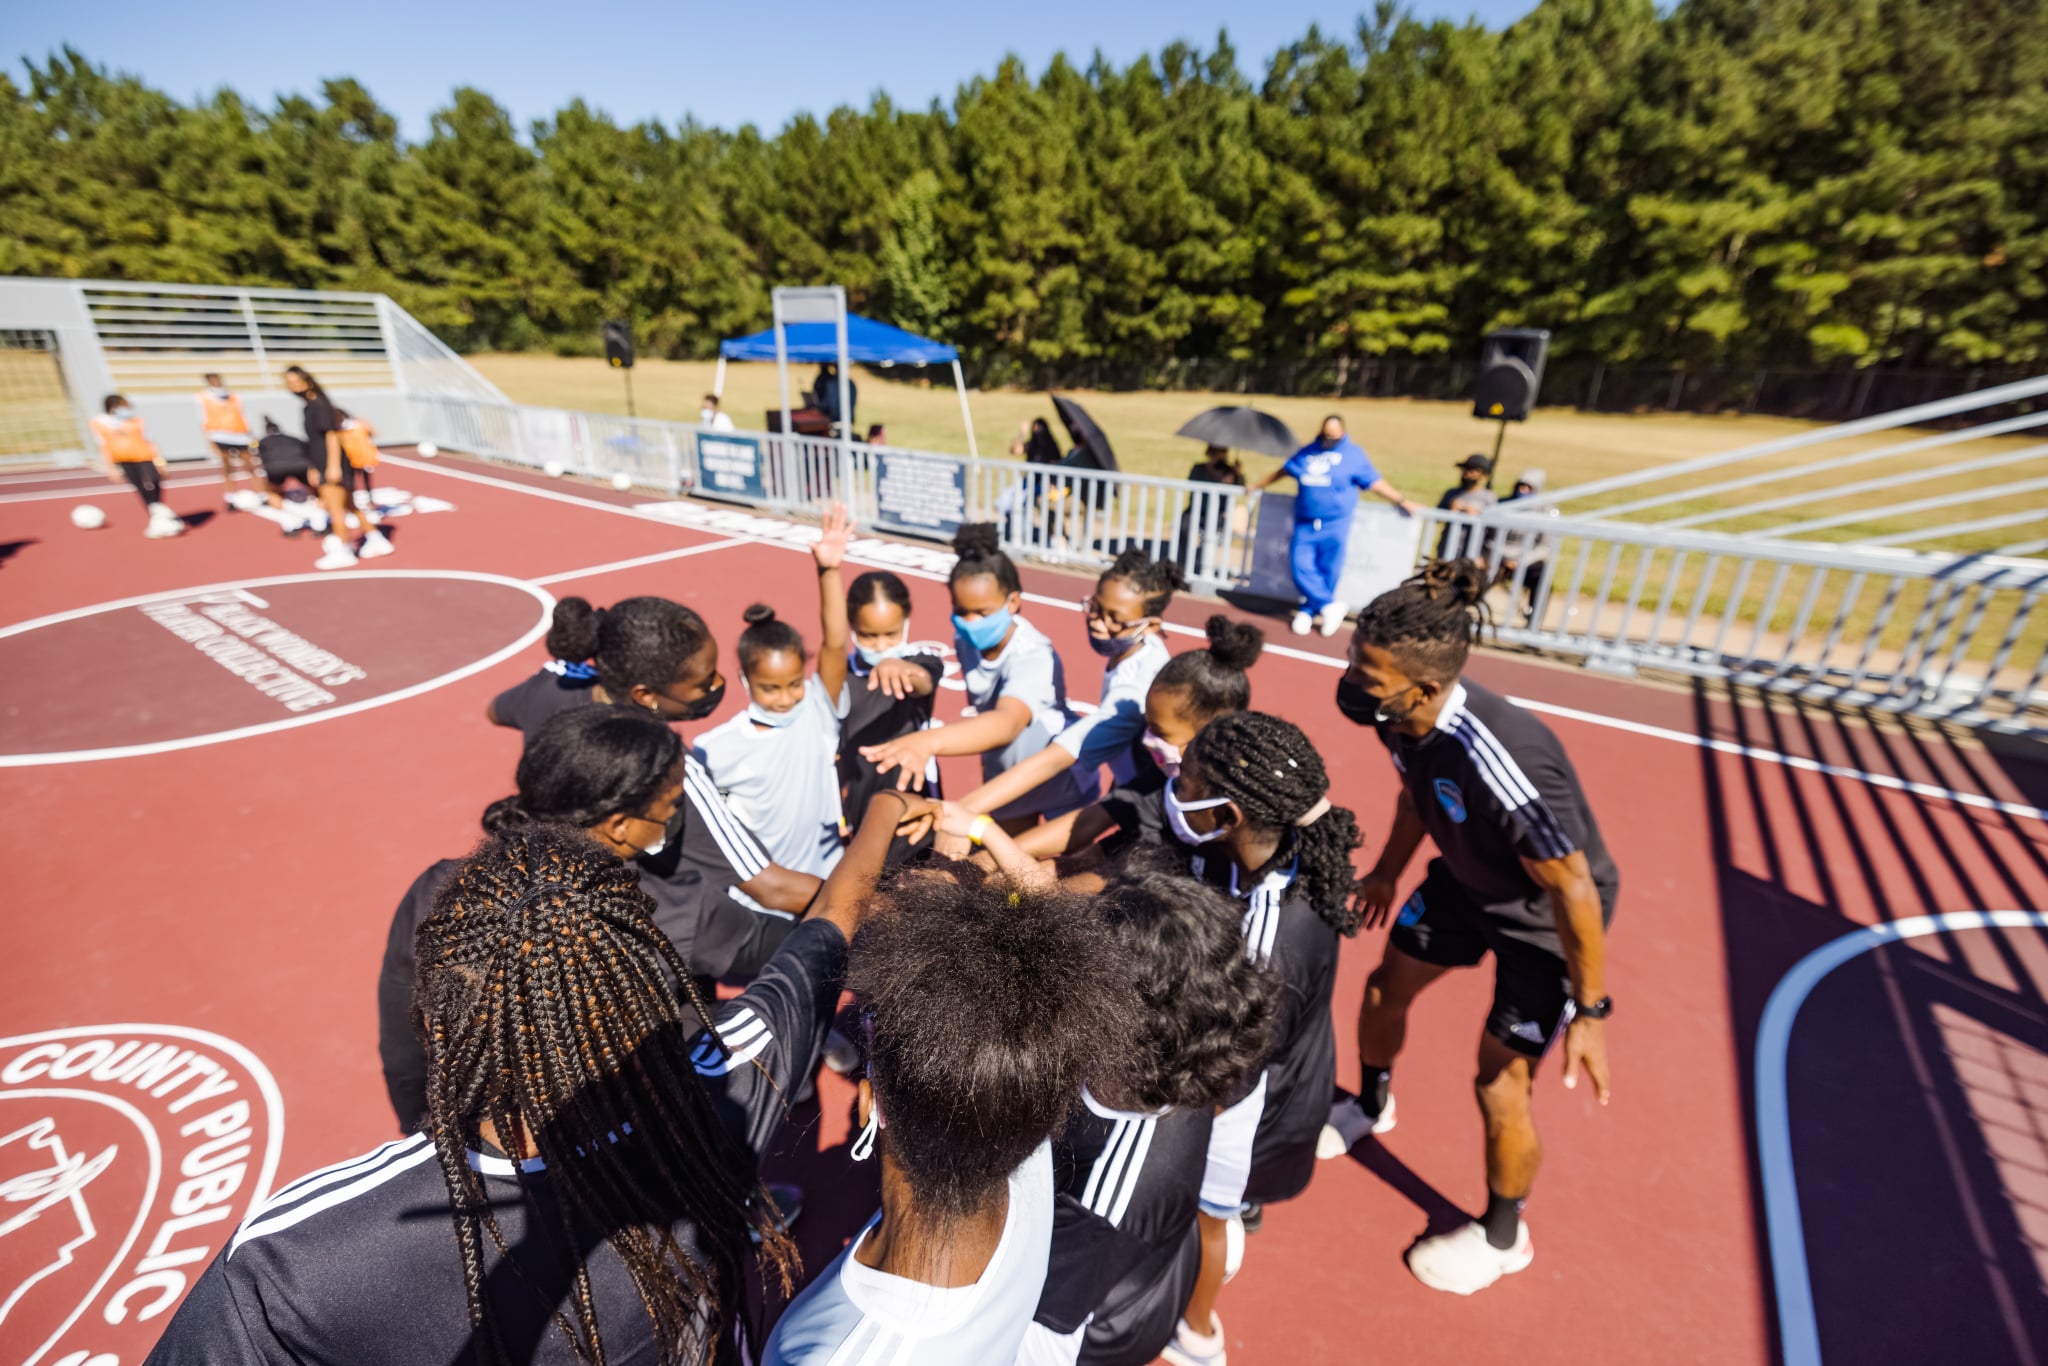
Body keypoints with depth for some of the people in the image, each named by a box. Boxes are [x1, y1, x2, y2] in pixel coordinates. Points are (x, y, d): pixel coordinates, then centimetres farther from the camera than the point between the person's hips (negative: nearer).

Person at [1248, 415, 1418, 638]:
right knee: (1302, 568, -8)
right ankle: (1329, 605, 3)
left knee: (1328, 571, -1)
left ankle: (1309, 611, 15)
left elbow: (1375, 482, 6)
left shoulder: (1353, 453, 5)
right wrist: (1257, 485, 33)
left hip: (1335, 524, -3)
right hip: (1305, 523, 3)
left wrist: (1401, 500, 1)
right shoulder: (1307, 452, 14)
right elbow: (1283, 470, 27)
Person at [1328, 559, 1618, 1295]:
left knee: (1499, 1082, 1)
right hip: (1466, 880, 7)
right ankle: (1370, 1107, 50)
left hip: (1545, 914, -7)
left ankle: (1503, 1236, 33)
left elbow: (1573, 888, -29)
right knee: (1385, 987, 18)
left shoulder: (1501, 764, -44)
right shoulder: (1403, 715, -22)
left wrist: (1591, 1011, -18)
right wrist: (1388, 870, 16)